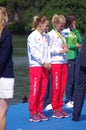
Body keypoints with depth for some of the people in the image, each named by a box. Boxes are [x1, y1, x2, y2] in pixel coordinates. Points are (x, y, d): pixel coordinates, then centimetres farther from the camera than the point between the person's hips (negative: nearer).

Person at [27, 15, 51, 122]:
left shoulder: (46, 37, 12)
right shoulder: (32, 36, -8)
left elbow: (47, 50, 10)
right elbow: (34, 52, -13)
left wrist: (48, 62, -3)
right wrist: (43, 62, -14)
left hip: (45, 66, 7)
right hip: (35, 66, -6)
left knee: (43, 90, 7)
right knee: (35, 90, -4)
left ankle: (39, 111, 15)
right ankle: (32, 113, 2)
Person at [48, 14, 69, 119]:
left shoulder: (61, 35, 16)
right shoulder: (51, 34, -5)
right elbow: (49, 49, -11)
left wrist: (66, 47, -4)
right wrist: (61, 51, -14)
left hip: (64, 62, 7)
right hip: (55, 63, -7)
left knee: (62, 87, 7)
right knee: (56, 87, -3)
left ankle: (60, 108, 13)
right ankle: (55, 110, 3)